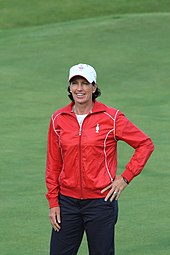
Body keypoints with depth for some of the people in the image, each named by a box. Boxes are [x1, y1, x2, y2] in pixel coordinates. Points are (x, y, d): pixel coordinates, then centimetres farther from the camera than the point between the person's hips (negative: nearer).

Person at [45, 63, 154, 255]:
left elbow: (145, 144, 2)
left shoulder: (111, 117, -5)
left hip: (101, 201, -3)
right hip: (67, 201, 3)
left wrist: (125, 177, -3)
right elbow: (53, 164, 9)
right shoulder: (58, 119, 4)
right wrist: (53, 203, 5)